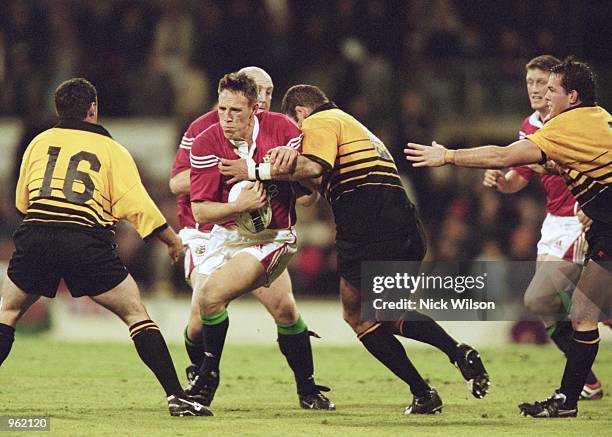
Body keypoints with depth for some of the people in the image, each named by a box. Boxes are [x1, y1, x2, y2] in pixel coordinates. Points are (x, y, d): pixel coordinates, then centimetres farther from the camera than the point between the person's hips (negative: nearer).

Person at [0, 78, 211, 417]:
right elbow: (137, 206, 6)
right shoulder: (111, 150, 12)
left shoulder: (39, 142, 19)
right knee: (136, 315, 7)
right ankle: (176, 396, -1)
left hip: (34, 236, 2)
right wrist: (173, 240, 19)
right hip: (86, 241, -2)